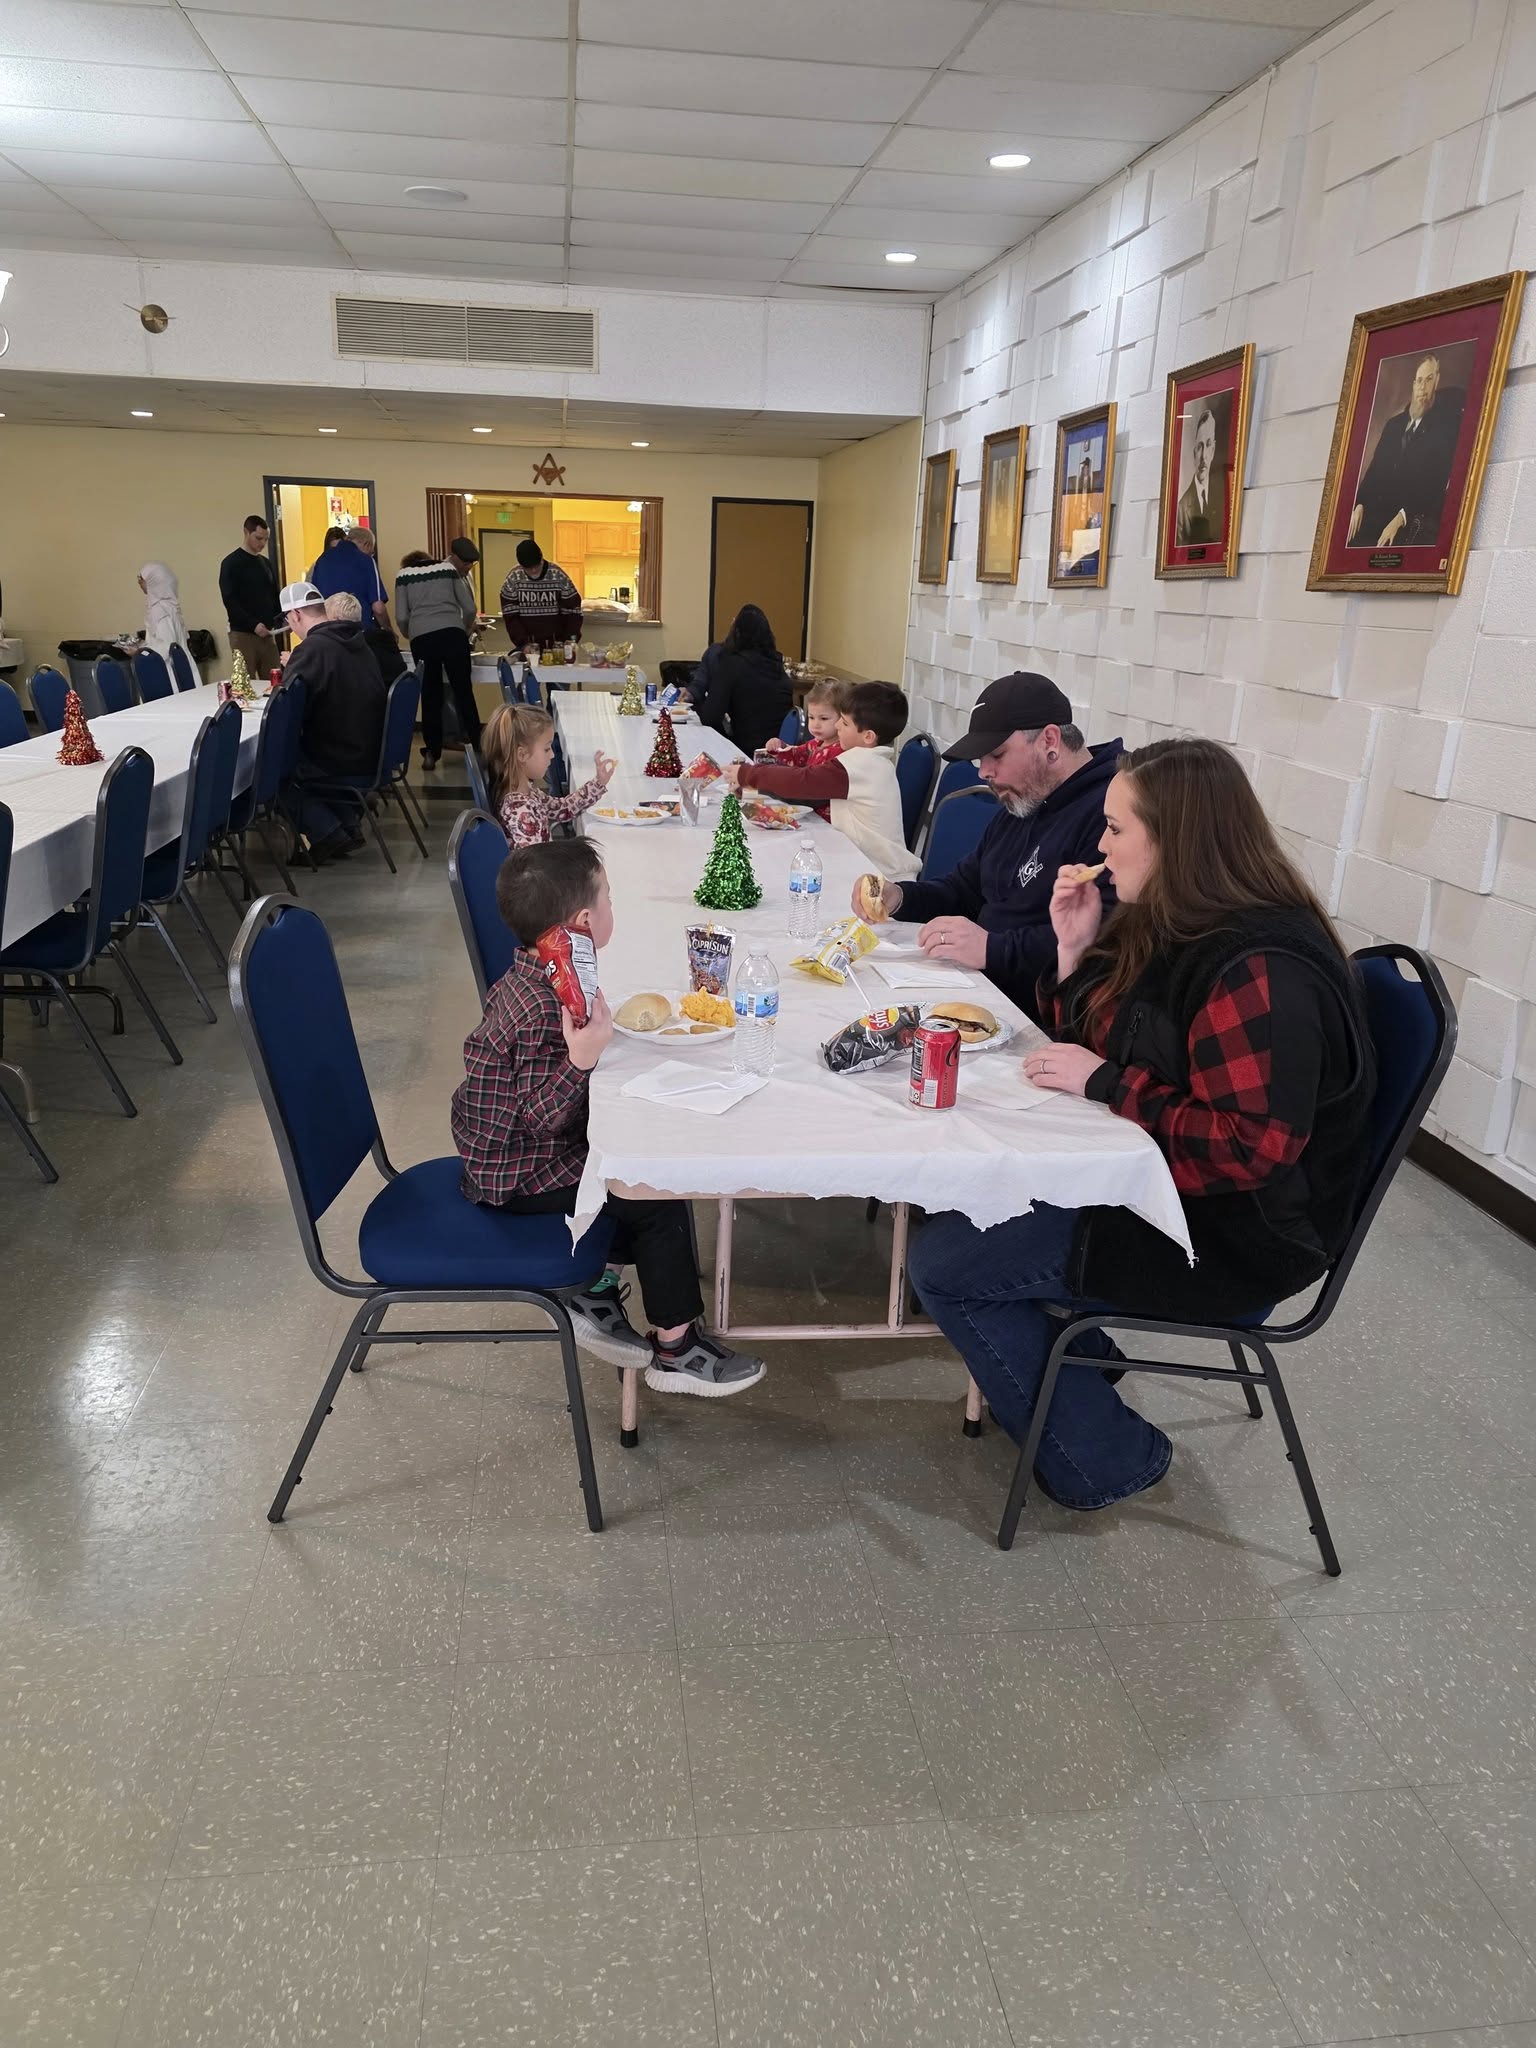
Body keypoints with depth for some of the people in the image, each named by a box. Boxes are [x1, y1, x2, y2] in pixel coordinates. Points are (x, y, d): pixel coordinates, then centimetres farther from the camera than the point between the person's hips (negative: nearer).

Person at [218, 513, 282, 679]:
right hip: (243, 634, -6)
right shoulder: (231, 563, -3)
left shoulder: (266, 563, 16)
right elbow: (230, 601, -10)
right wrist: (253, 624, -21)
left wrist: (281, 619, 1)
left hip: (266, 633, 6)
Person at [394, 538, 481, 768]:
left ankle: (432, 753, 6)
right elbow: (469, 608, 14)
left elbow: (401, 616, 9)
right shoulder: (449, 569, 17)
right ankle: (475, 746, 3)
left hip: (421, 637, 0)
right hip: (451, 633, 0)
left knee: (430, 696, 6)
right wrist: (463, 630, 33)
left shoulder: (404, 575, 17)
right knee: (463, 691, 3)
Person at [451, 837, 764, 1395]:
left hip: (511, 1148, 10)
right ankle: (676, 1352, 6)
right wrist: (582, 1061, -45)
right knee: (659, 1199, -8)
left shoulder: (530, 974, -1)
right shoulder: (542, 1014, -33)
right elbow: (541, 1117, -31)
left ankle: (595, 1295, 23)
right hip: (520, 1174, -10)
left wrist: (598, 1021, 18)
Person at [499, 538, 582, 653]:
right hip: (527, 647, 1)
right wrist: (523, 643, -15)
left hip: (556, 645, -1)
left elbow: (572, 612, -3)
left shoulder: (558, 576, -7)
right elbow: (510, 616, -4)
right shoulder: (513, 578, -5)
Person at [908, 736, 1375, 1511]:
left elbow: (1251, 1146, -31)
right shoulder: (1169, 926, 4)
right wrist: (1076, 949, -4)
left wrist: (1105, 1083, -24)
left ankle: (1101, 1455, 3)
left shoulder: (1261, 972, -26)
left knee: (941, 1264, -12)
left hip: (1226, 1233, -10)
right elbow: (1088, 1041, 13)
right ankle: (1075, 1352, 23)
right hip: (1146, 1172, 10)